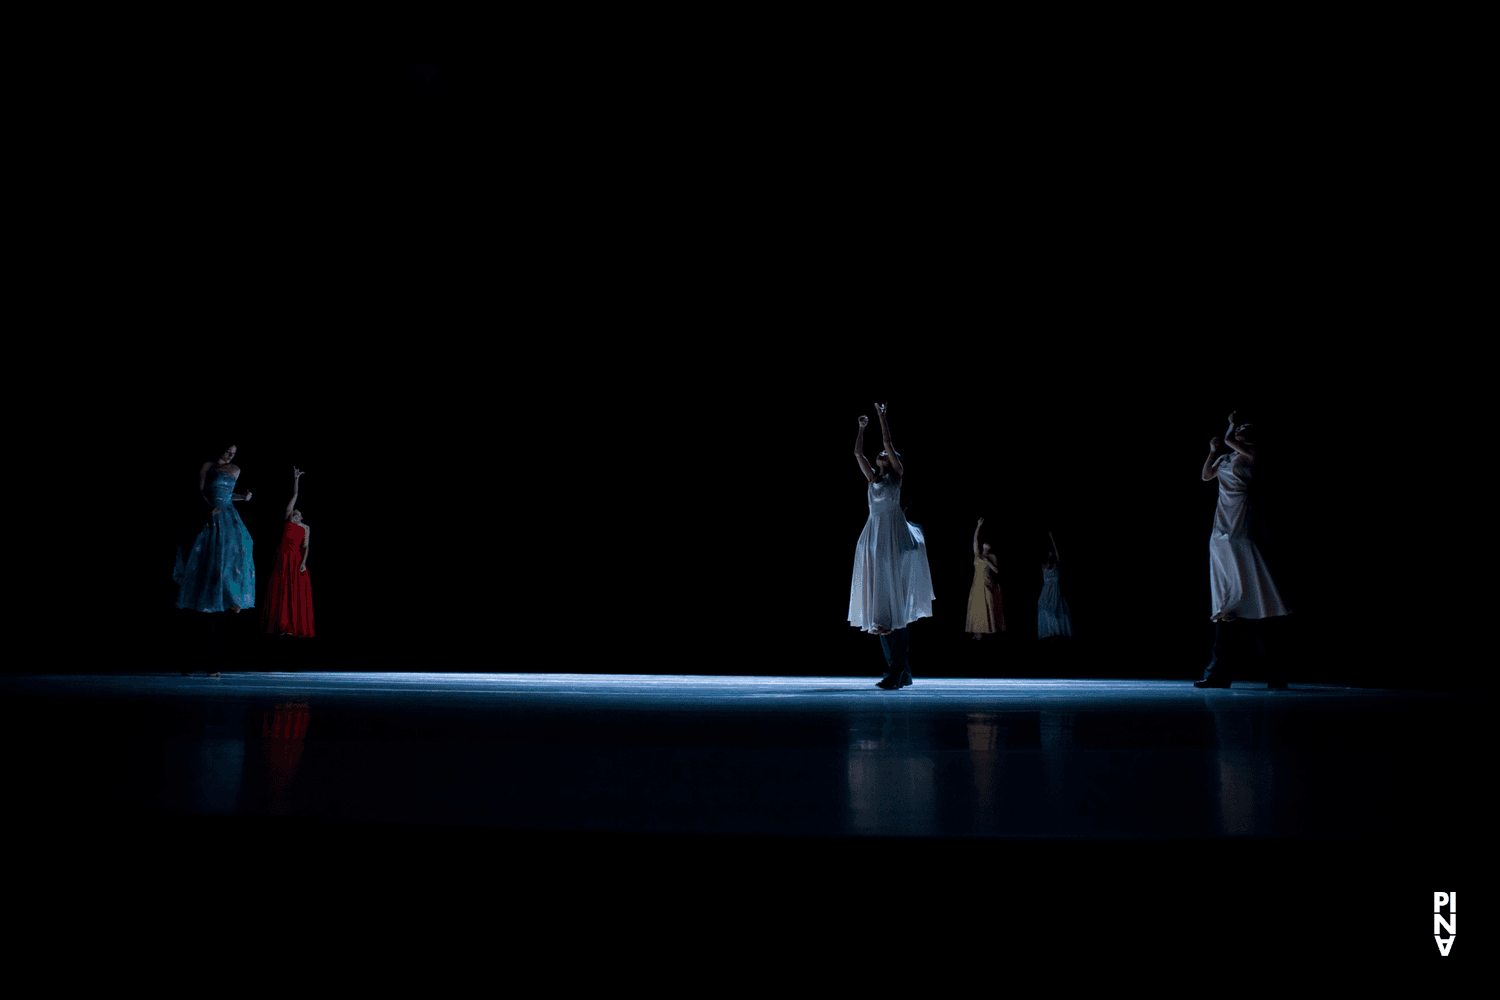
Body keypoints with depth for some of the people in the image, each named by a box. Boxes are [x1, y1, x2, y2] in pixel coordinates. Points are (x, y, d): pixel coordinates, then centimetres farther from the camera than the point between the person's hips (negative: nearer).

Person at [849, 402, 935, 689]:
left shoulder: (896, 475, 5)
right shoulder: (872, 478, 19)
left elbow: (888, 441, -1)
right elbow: (857, 453, 17)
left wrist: (882, 416, 5)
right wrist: (862, 427, 17)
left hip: (894, 539, -6)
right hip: (873, 537, 6)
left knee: (894, 599, -12)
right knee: (879, 603, 2)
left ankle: (898, 673, -14)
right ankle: (901, 672, 7)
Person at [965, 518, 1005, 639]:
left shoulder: (992, 557, 3)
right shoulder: (977, 554, 9)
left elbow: (997, 570, -5)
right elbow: (975, 539, 0)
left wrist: (987, 561, -11)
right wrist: (978, 526, -8)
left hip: (988, 585, -3)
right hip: (977, 584, 3)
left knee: (986, 608, -6)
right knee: (976, 608, -1)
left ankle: (984, 631, -5)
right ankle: (977, 632, -1)